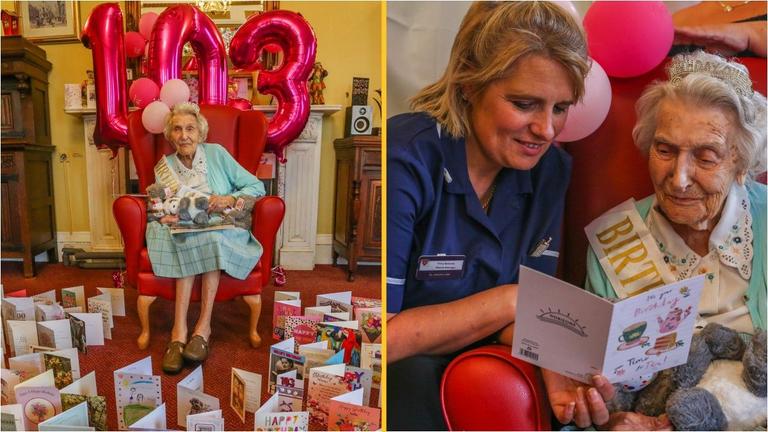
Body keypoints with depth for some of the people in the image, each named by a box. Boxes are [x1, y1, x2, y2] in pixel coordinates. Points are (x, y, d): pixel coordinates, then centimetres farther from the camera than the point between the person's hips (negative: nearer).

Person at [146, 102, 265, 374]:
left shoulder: (216, 153, 0)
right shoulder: (163, 167, 7)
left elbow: (257, 187, -2)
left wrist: (229, 200, -19)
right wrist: (164, 217, -18)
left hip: (223, 230, -2)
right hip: (183, 231, 2)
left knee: (207, 241, -35)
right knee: (191, 244, -33)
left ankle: (180, 332, -33)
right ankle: (203, 327, -35)